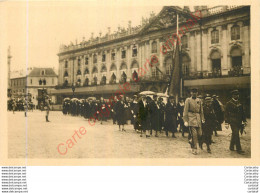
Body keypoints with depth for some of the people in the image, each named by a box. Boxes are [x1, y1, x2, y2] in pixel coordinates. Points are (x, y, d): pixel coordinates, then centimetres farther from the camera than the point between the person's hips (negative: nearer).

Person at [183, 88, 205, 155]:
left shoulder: (199, 100, 15)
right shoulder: (188, 100, 1)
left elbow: (201, 111, 18)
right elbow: (185, 111, -3)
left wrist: (202, 119, 9)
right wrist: (185, 120, -9)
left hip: (198, 119, 5)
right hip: (191, 119, -5)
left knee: (200, 134, 1)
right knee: (194, 134, -9)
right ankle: (194, 149, 1)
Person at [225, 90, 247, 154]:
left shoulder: (239, 103, 12)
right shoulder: (229, 103, -5)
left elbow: (242, 113, 18)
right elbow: (226, 114, -5)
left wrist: (244, 121, 14)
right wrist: (226, 123, -9)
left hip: (239, 122, 6)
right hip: (233, 122, -6)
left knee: (234, 135, 14)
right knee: (236, 135, -7)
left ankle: (231, 147, 26)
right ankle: (239, 149, -4)